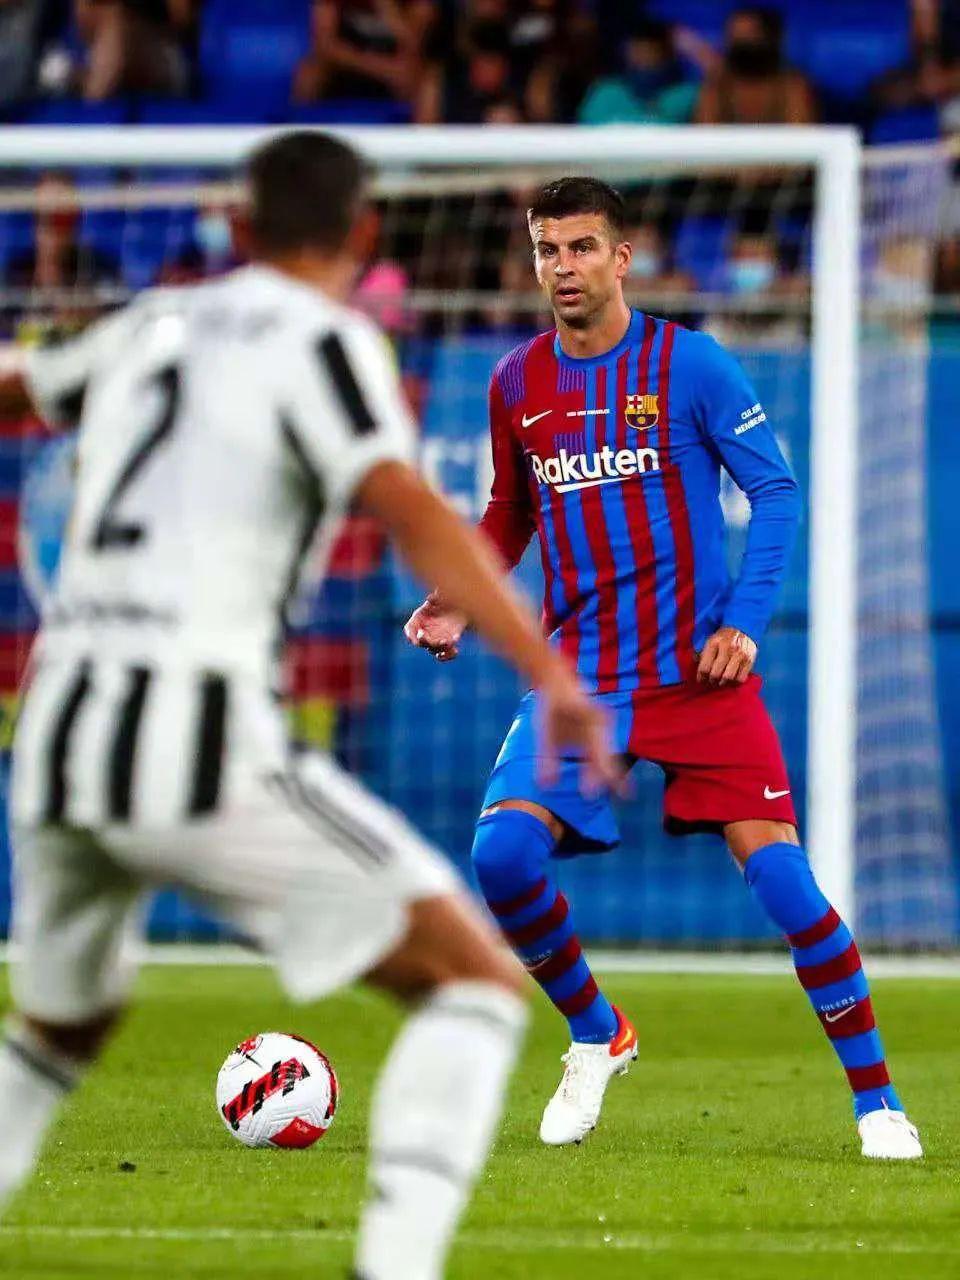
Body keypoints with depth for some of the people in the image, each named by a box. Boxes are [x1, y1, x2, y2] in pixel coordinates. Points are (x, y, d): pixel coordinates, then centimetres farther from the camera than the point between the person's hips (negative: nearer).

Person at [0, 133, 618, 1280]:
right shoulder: (320, 345, -1)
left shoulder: (153, 330, 19)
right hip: (198, 743, -7)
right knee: (479, 979, -2)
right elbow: (412, 516, -18)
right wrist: (551, 673, -25)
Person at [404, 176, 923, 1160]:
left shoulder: (687, 364, -5)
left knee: (778, 871, -12)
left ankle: (876, 1100, 1)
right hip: (578, 672, 3)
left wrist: (744, 620, -12)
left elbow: (776, 490, -1)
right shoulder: (516, 385, 7)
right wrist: (458, 601, 4)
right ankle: (595, 1034, 10)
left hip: (699, 672, -3)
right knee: (502, 854, -17)